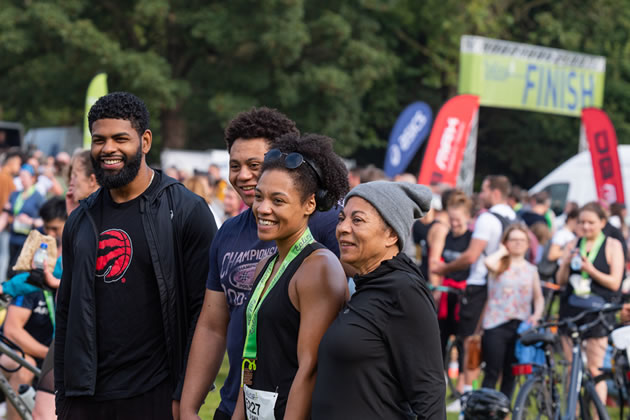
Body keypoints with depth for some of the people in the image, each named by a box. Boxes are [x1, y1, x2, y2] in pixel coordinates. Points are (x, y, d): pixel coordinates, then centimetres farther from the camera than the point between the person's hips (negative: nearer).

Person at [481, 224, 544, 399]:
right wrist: (502, 252, -5)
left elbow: (538, 297, 17)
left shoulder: (531, 270, 13)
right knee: (492, 373, -4)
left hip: (520, 326, 4)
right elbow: (488, 262, -24)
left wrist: (536, 315, -3)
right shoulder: (500, 265, 0)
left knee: (510, 375, 9)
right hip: (496, 325, -4)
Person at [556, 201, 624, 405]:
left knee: (594, 369, -7)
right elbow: (560, 280, 11)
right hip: (571, 309, 4)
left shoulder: (612, 245, 2)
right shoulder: (573, 245, 12)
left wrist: (591, 270, -19)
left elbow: (614, 283, -5)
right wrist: (567, 264, -9)